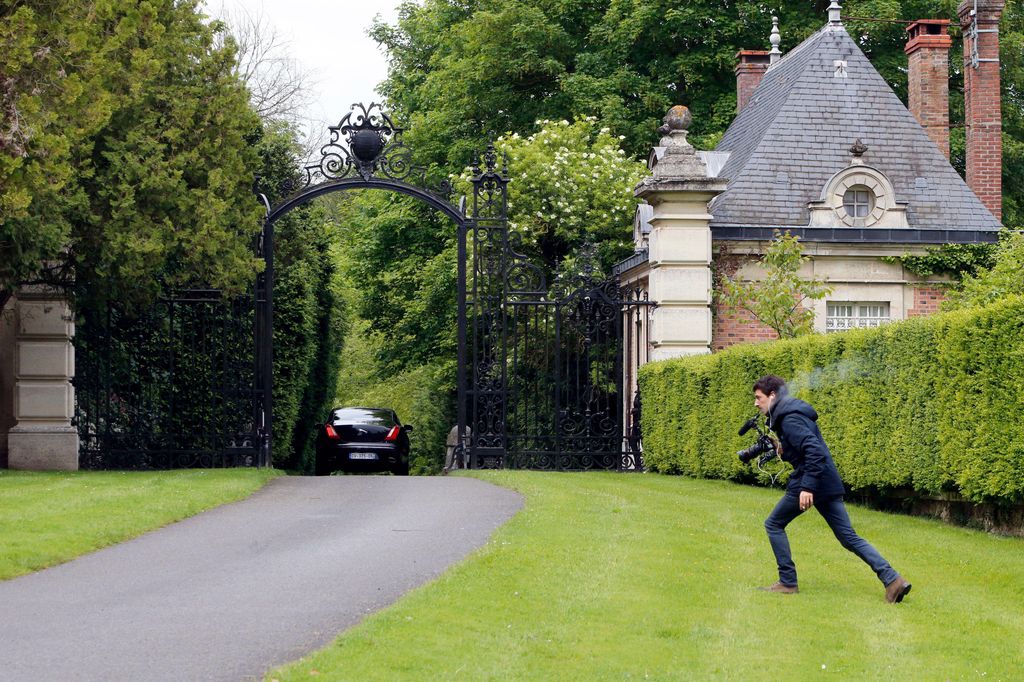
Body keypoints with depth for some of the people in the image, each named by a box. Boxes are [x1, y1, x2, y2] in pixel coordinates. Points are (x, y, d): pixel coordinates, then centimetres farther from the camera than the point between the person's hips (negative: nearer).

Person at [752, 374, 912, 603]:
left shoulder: (789, 419, -13)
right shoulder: (793, 412, 19)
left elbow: (813, 450, -25)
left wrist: (807, 487, -28)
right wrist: (784, 451, 13)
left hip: (811, 483, -10)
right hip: (829, 484, 10)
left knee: (773, 524, 5)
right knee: (849, 537, 8)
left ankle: (787, 582, 6)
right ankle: (892, 579, -1)